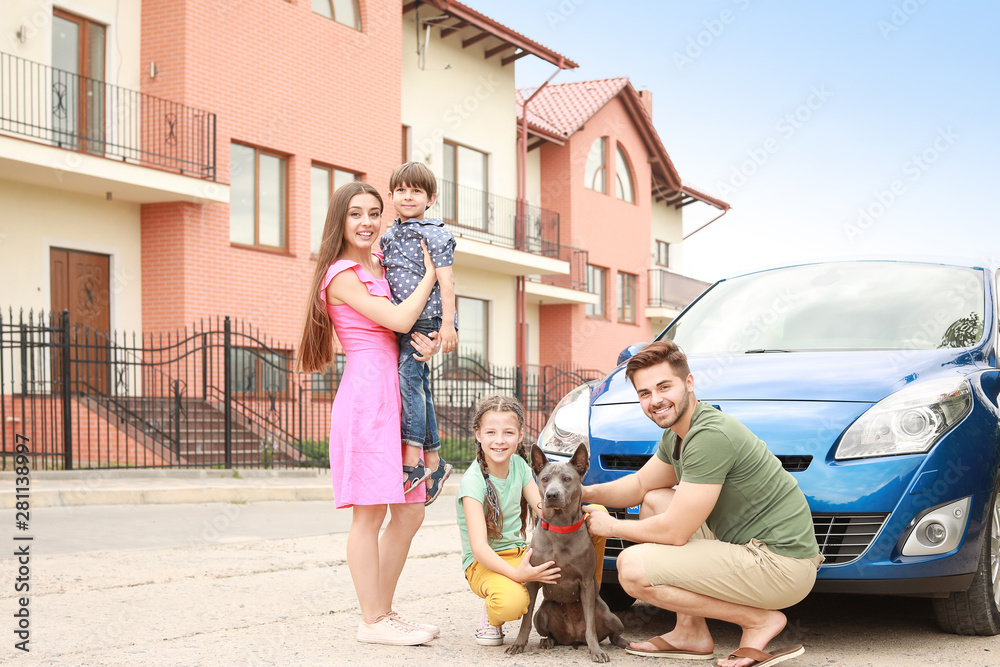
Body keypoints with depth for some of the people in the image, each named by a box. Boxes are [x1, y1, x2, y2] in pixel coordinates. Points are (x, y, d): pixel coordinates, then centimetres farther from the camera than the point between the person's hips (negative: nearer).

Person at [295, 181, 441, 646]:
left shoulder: (379, 267, 20)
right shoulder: (341, 274, -6)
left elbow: (413, 329, 22)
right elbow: (399, 319, -15)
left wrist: (432, 342, -1)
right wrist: (430, 273, -2)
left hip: (393, 394, 9)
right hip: (366, 392, -9)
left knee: (410, 512, 9)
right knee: (370, 512, -4)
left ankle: (383, 612, 18)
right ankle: (372, 621, 3)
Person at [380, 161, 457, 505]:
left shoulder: (434, 234, -4)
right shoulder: (388, 237, 17)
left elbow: (445, 280, -10)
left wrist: (447, 324, -17)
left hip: (426, 317, -7)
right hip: (400, 321, 8)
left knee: (409, 376, -20)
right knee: (419, 387, 9)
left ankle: (414, 459, -21)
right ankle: (433, 462, 15)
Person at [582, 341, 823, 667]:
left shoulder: (710, 435, -21)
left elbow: (675, 532, -19)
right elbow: (641, 484, 26)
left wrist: (612, 526, -3)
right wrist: (588, 492, 7)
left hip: (780, 565, -10)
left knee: (632, 567, -14)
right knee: (655, 500, 18)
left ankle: (759, 620, -6)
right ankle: (691, 631, 14)